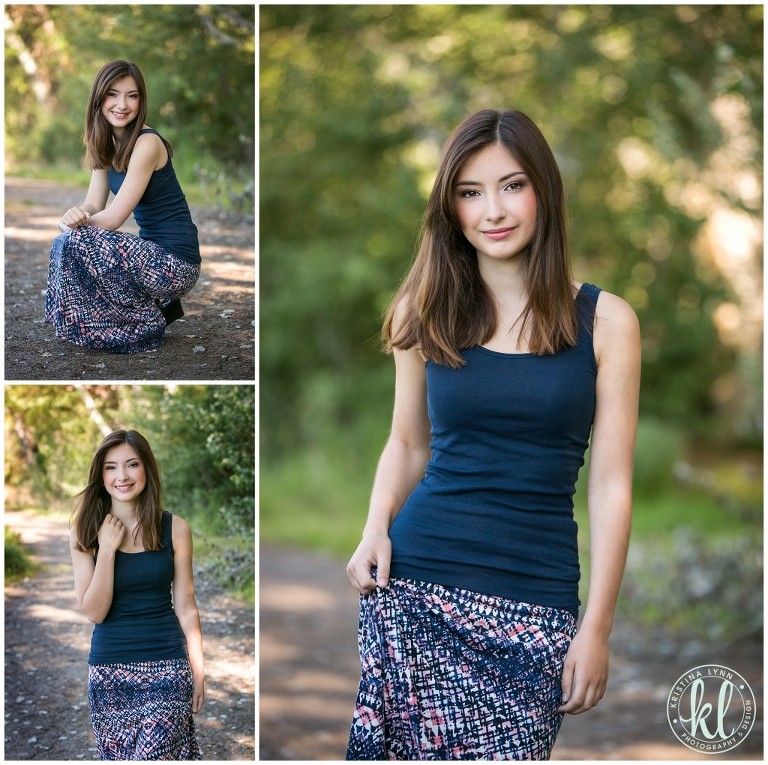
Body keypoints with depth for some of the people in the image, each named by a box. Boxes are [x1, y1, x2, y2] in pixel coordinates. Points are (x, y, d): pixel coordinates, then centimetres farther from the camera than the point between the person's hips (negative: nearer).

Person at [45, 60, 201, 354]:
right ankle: (157, 305, 12)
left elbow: (114, 217, -20)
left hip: (177, 263, -9)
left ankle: (146, 325, -4)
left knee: (73, 242, -19)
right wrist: (75, 214, -21)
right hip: (153, 253, 9)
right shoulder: (106, 143, 8)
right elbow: (93, 205, 2)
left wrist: (74, 224, -6)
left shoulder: (146, 143, -18)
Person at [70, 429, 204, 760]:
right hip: (108, 670, 2)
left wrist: (198, 672, 5)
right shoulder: (85, 532, 0)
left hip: (166, 670, -1)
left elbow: (186, 608, 5)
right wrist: (107, 550, -13)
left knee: (149, 757, -16)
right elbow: (94, 612, -5)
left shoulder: (174, 528, 0)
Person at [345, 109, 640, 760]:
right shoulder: (427, 312, 6)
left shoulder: (605, 321, 1)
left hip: (537, 596, -1)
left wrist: (596, 628, -2)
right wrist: (376, 528, -2)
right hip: (413, 583, 1)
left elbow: (611, 484, 1)